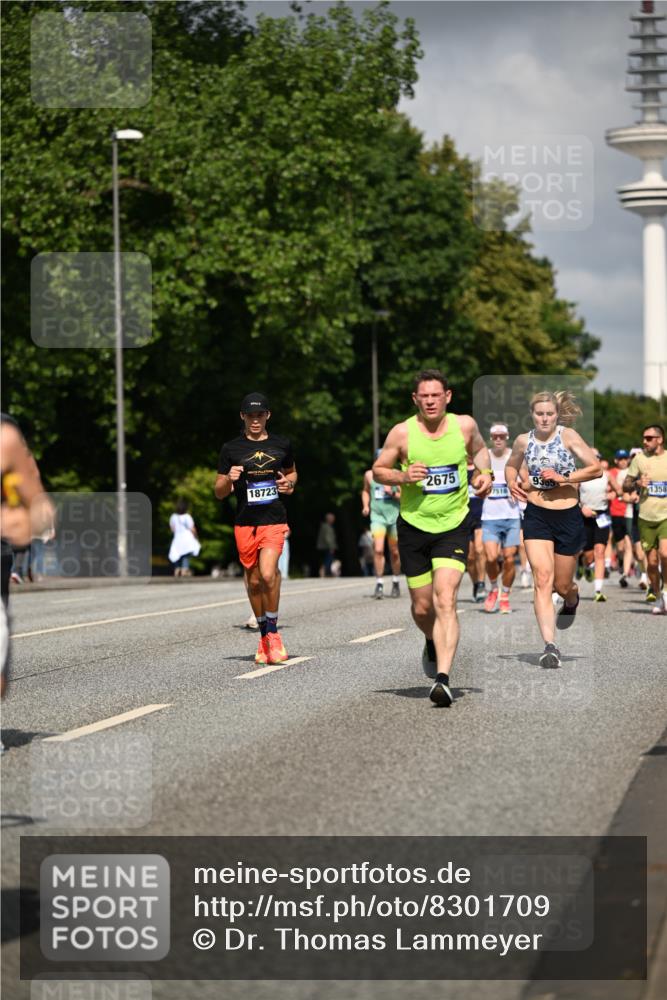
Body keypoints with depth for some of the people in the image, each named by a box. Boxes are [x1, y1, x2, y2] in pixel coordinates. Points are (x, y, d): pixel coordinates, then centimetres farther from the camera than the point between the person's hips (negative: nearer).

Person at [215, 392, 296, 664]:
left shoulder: (282, 445, 8)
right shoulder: (231, 449, 5)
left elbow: (292, 471, 27)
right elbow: (219, 493, 8)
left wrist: (290, 483, 4)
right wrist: (229, 479, -14)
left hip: (274, 519, -1)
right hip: (245, 522, 1)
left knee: (268, 573, -21)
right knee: (253, 580, 7)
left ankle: (273, 632, -5)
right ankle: (264, 636, 24)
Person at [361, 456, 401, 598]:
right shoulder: (369, 475, 5)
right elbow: (366, 491, 23)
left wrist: (392, 493, -18)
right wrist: (365, 506, 8)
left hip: (394, 516, 0)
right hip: (377, 516, 0)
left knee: (395, 552, 9)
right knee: (378, 550, -17)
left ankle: (395, 582, 28)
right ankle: (379, 584, -13)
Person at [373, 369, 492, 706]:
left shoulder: (465, 425, -3)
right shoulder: (402, 433, -8)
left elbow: (479, 449, 20)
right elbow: (378, 470, 3)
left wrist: (485, 473, 1)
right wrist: (403, 477, -17)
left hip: (454, 526, -1)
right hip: (414, 526, 1)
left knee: (445, 600, -18)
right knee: (422, 608, 9)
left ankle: (443, 677, -25)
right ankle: (433, 643, 45)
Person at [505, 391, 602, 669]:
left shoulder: (568, 436, -6)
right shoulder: (523, 441, 2)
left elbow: (596, 468, -8)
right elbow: (511, 466, 23)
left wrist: (563, 478, -17)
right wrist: (512, 483, 2)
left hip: (568, 516, -1)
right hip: (536, 516, 1)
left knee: (562, 585, 10)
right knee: (542, 578, -15)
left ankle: (572, 600, 50)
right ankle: (550, 645, -20)